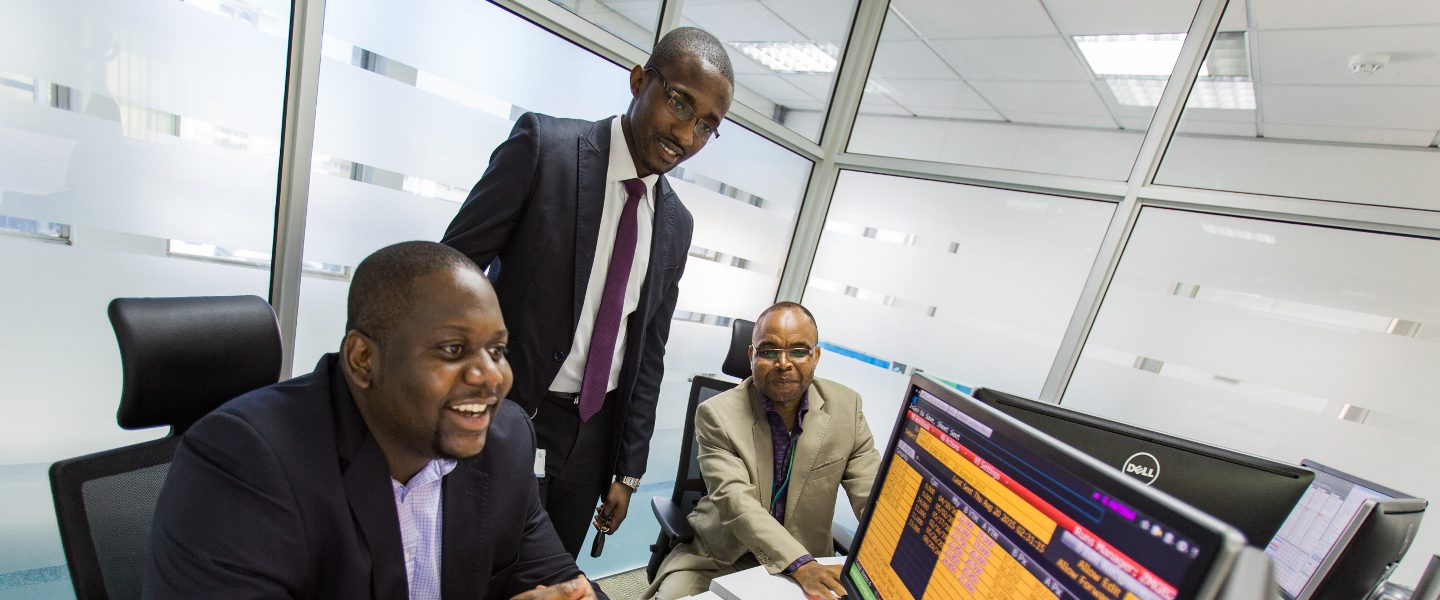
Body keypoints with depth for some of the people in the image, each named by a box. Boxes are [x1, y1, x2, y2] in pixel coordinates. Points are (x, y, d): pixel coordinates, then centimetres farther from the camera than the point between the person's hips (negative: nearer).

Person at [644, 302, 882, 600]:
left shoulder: (846, 407, -6)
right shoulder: (717, 414, -14)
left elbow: (873, 496, -8)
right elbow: (735, 501, -23)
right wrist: (801, 565, -35)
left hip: (808, 563, 3)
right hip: (715, 560, -2)